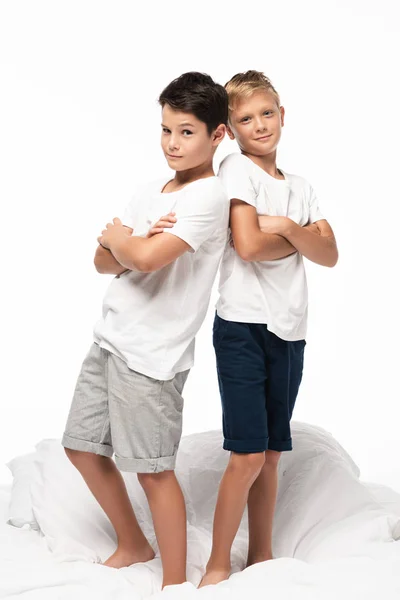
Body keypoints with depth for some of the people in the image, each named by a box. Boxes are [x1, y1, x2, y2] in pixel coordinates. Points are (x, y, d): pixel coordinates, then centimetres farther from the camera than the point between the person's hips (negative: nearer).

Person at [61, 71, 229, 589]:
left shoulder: (208, 197, -13)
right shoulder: (150, 192, 13)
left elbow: (147, 259, -25)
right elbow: (104, 261, 11)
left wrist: (118, 237, -3)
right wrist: (127, 243, -11)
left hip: (153, 353, -9)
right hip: (110, 338, 9)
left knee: (153, 469, -2)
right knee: (81, 447, 17)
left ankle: (174, 581, 16)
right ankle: (133, 545, 36)